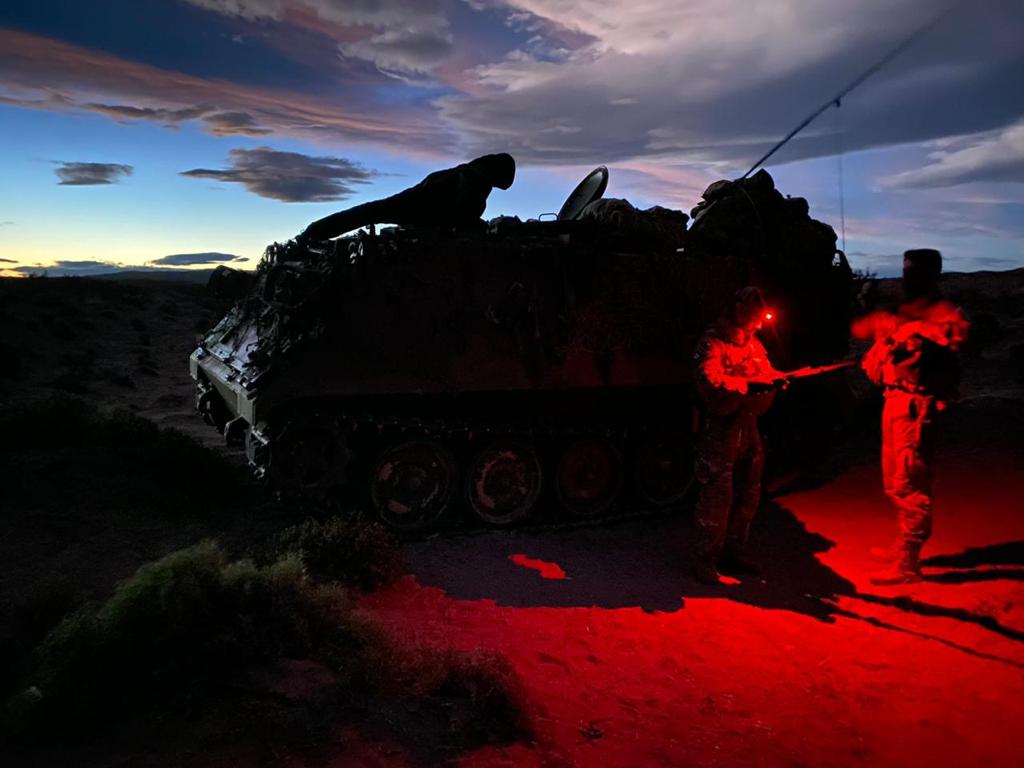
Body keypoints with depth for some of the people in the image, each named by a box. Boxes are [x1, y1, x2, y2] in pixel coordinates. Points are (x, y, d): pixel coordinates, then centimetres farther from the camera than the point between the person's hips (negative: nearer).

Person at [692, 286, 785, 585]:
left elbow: (766, 372, 19)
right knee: (717, 496, -7)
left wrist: (776, 378, -3)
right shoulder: (712, 343, -11)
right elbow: (711, 381, -25)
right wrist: (750, 382, -28)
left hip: (748, 428, 9)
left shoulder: (752, 343, 14)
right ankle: (705, 560, 3)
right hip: (720, 429, -8)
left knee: (747, 495, 14)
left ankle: (731, 554, 27)